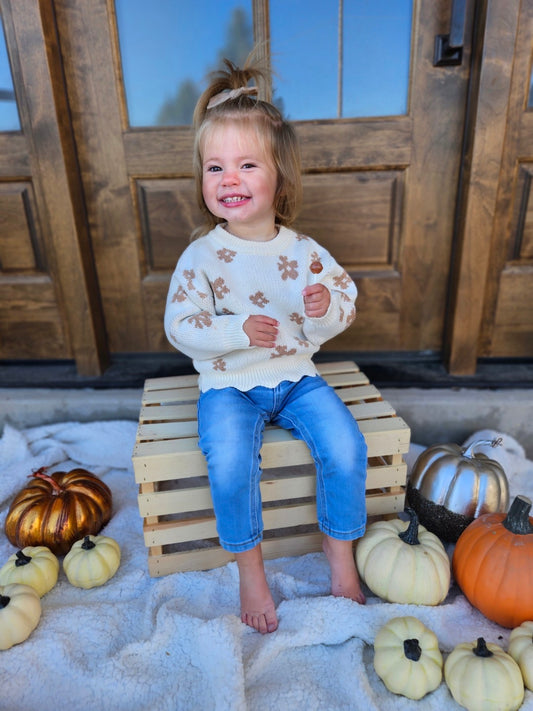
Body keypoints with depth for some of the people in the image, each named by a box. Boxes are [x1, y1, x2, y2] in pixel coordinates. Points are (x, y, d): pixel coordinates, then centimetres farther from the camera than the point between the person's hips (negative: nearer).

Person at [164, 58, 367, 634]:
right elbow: (180, 328, -9)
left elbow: (344, 310, 4)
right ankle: (249, 566, 5)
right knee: (229, 465, -26)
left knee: (347, 449, -16)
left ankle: (339, 547, 14)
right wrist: (238, 331, -25)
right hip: (228, 385, -1)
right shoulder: (202, 256, -8)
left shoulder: (303, 252, -2)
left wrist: (326, 308, -21)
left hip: (296, 377, 2)